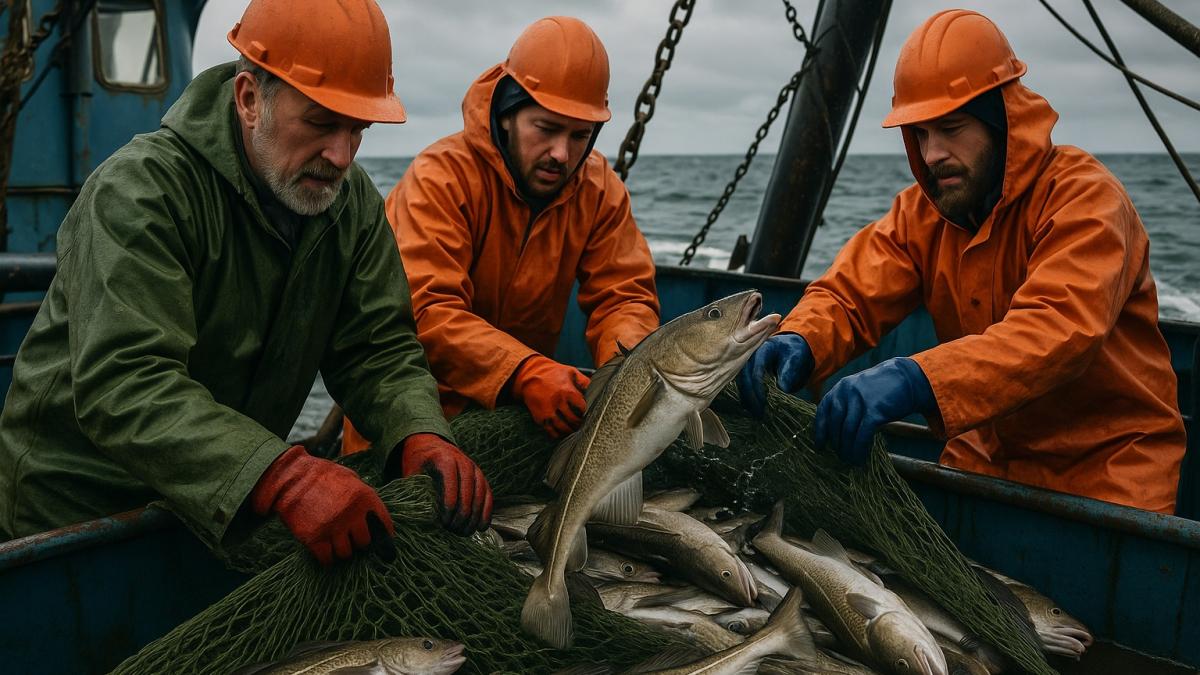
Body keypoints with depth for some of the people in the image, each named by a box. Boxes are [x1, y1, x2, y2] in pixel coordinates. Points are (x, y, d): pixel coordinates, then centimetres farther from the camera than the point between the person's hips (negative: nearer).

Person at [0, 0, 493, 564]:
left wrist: (419, 436, -29)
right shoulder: (141, 188, -25)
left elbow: (378, 348, -7)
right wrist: (283, 477, -49)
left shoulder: (353, 200, -5)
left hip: (236, 496, 6)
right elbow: (121, 383, -36)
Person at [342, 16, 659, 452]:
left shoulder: (599, 189, -4)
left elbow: (625, 296, -4)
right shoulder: (441, 177, -19)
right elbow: (425, 312, -28)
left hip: (517, 400, 4)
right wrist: (526, 372, -42)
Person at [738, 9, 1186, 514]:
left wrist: (917, 380, -49)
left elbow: (1062, 330, -34)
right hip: (987, 451, 4)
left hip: (1106, 460, -4)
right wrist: (797, 344, -33)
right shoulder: (922, 211, -1)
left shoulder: (1084, 197, -19)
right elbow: (848, 297, -9)